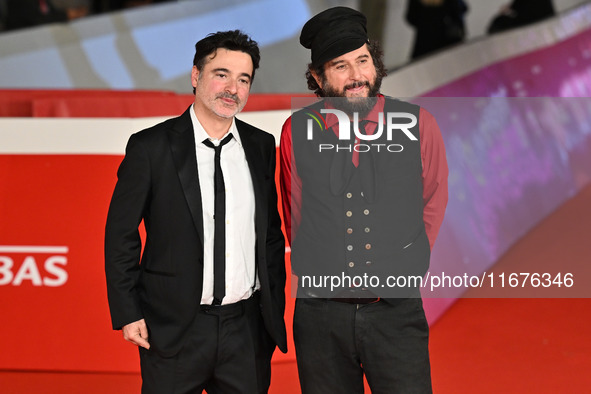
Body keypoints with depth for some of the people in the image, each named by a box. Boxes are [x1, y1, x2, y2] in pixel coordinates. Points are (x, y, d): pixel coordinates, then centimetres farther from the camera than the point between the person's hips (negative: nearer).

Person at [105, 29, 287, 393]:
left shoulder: (262, 147, 7)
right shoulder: (150, 147, -5)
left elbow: (272, 232, 13)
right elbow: (121, 234, -2)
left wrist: (276, 309, 9)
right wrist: (128, 313, -6)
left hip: (247, 329, 3)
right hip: (174, 331, -3)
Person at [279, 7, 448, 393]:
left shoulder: (418, 124, 0)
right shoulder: (297, 131, 0)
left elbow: (433, 204, 11)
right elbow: (296, 219, 10)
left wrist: (398, 271, 9)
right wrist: (327, 277, 8)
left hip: (397, 313, 0)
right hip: (321, 314, 1)